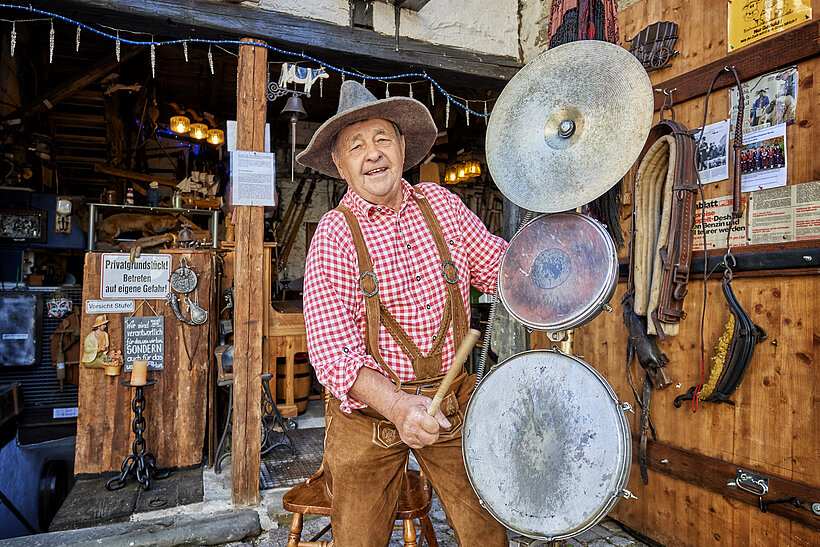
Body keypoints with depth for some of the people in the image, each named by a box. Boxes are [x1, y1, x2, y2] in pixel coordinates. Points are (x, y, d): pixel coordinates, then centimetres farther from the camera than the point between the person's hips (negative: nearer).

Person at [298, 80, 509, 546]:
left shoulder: (441, 204, 1)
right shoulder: (334, 235, -10)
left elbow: (497, 265, 12)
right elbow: (332, 349, -17)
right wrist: (396, 406, -31)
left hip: (454, 400, 3)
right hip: (369, 407, -2)